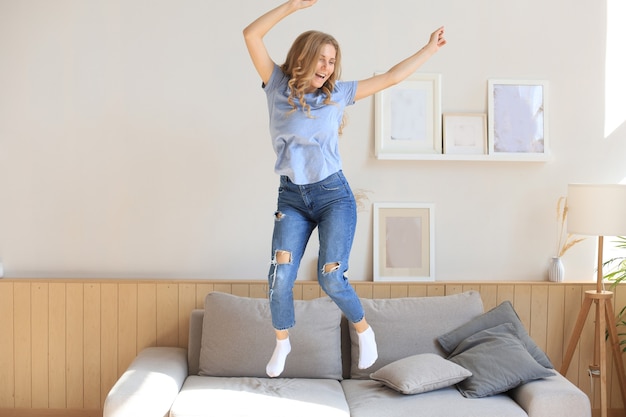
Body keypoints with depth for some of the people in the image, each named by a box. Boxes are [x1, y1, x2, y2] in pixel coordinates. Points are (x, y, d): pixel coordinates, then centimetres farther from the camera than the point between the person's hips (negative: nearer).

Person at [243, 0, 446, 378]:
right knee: (280, 276, -8)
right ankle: (282, 342, 19)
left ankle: (364, 330, 19)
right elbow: (252, 35, -5)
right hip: (292, 198, 1)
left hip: (334, 195, 0)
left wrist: (429, 49, 13)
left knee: (330, 276, -9)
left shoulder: (338, 93, 3)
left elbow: (391, 78, 9)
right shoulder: (278, 86, 2)